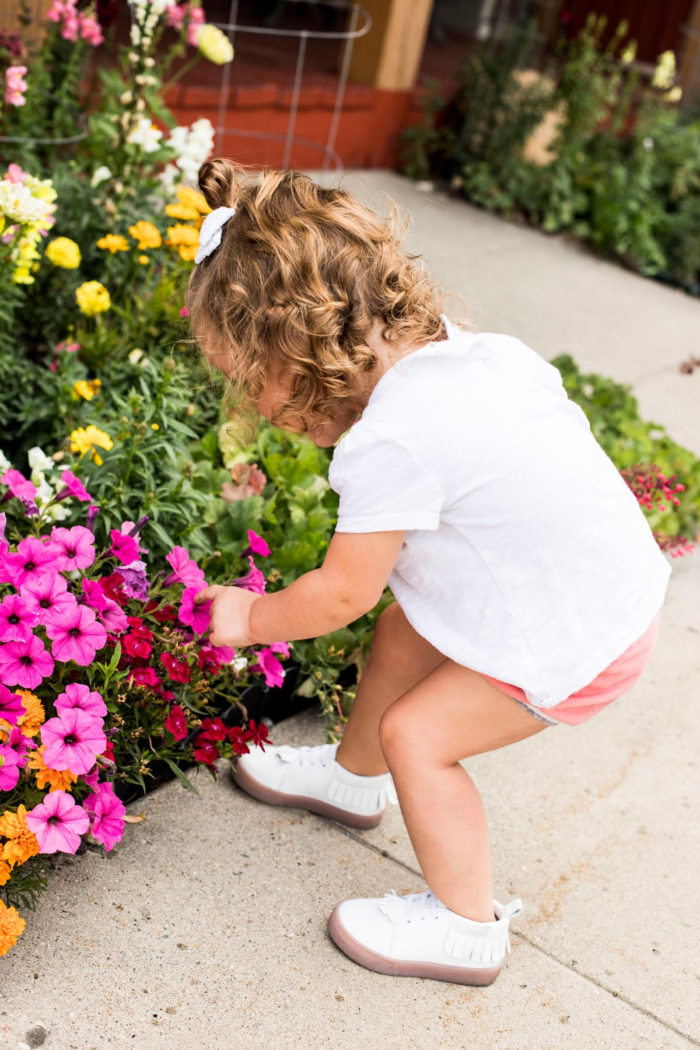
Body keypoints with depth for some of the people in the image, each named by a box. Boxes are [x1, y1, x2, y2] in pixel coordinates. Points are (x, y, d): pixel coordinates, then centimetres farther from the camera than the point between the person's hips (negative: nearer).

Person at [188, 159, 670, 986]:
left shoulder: (390, 443, -31)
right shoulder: (453, 347, -6)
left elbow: (342, 593, -19)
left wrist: (252, 620, 0)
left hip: (575, 638, -10)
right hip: (605, 571, 10)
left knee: (417, 732, -3)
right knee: (399, 639, 19)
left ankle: (466, 926, 18)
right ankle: (354, 778, 46)